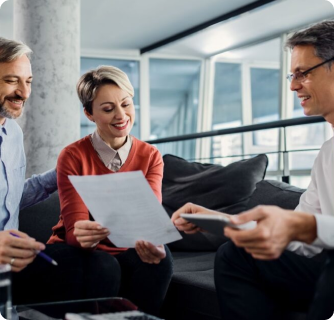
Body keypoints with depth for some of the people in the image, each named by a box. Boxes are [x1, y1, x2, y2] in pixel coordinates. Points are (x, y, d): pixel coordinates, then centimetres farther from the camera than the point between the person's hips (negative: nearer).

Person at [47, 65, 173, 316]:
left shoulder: (150, 157, -3)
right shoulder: (72, 157, -12)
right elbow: (74, 228, -19)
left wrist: (152, 243, -41)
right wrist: (84, 235, -45)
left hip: (126, 250, 3)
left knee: (160, 258, -29)